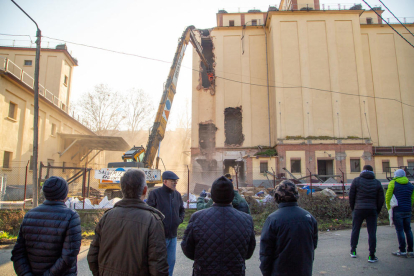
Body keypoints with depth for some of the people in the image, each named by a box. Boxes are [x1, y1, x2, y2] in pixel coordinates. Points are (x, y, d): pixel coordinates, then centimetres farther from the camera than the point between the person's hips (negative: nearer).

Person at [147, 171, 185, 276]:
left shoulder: (177, 194, 8)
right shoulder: (155, 193, -10)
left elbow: (182, 210, 21)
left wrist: (180, 220, 6)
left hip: (173, 235, 6)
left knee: (171, 261, 17)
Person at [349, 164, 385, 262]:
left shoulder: (356, 180, -1)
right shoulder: (377, 183, 5)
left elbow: (351, 196, -1)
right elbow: (381, 199, 5)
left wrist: (353, 208, 11)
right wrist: (377, 211, 14)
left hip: (358, 210, -1)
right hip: (372, 210, 1)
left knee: (355, 230, 11)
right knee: (372, 232, 4)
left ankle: (353, 251, 19)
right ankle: (372, 256, 4)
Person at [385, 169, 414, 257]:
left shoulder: (393, 183, -3)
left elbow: (388, 197, -5)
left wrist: (389, 208, 5)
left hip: (397, 211, -5)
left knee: (399, 230, -2)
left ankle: (402, 251, 2)